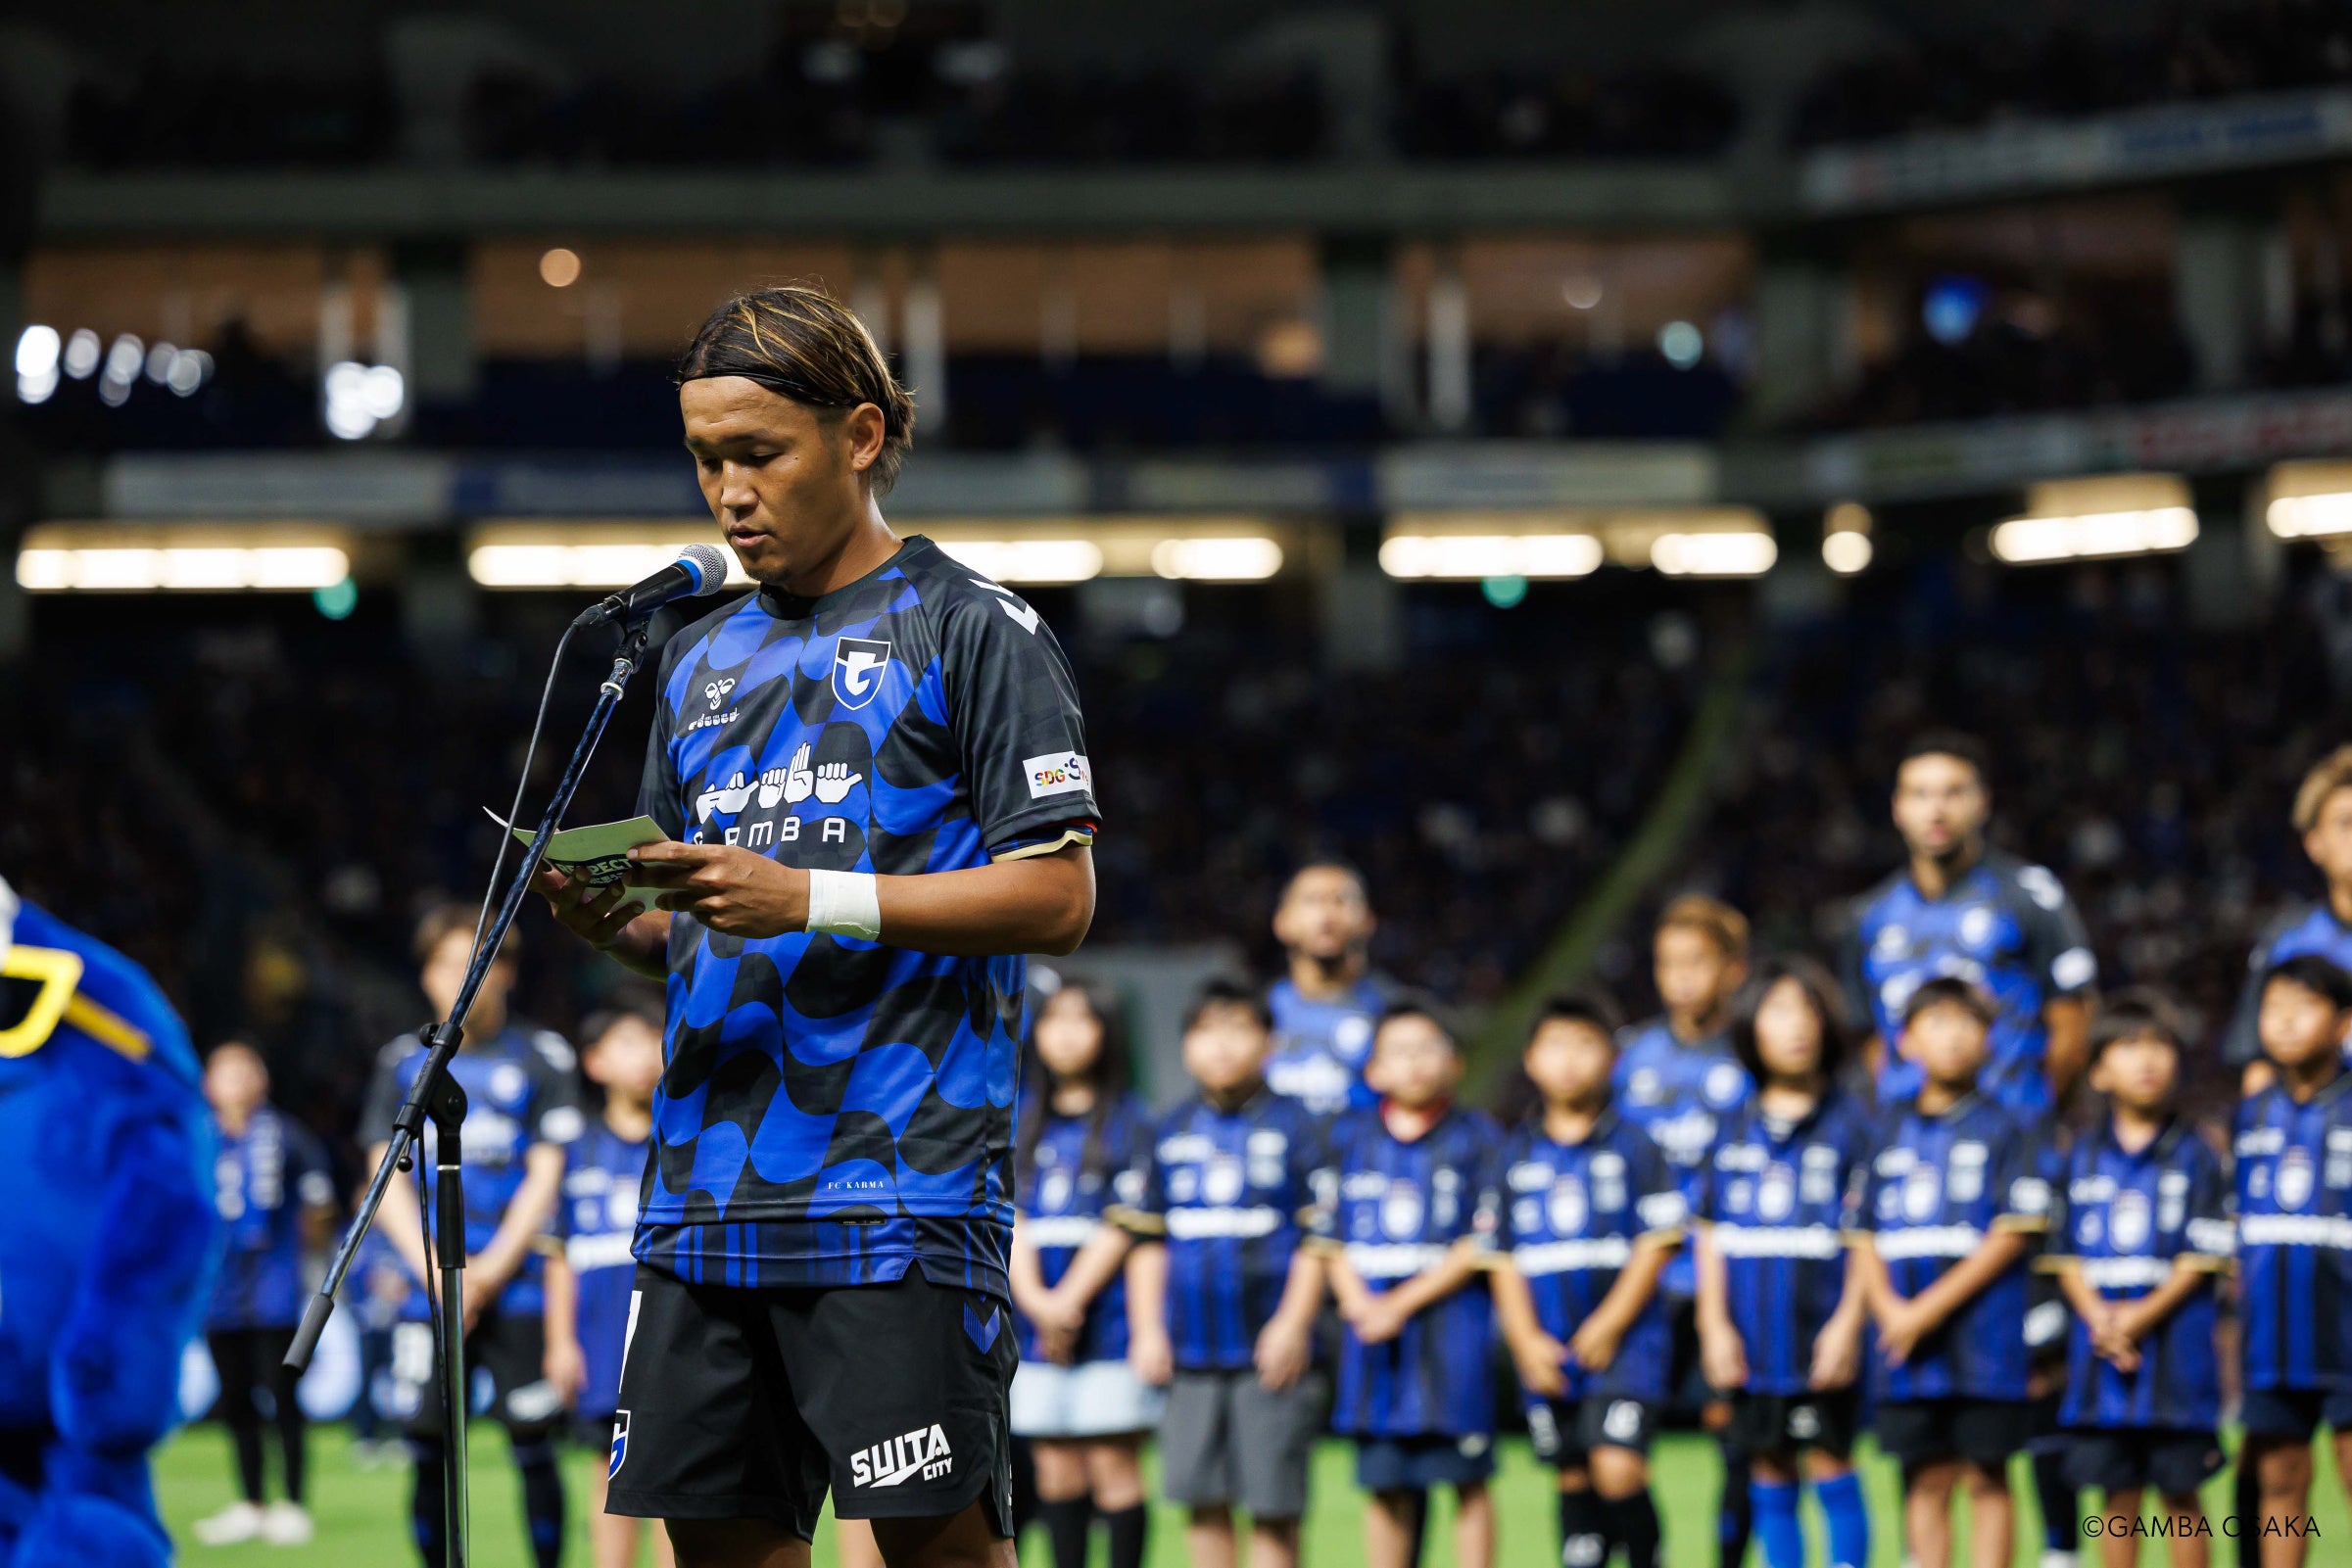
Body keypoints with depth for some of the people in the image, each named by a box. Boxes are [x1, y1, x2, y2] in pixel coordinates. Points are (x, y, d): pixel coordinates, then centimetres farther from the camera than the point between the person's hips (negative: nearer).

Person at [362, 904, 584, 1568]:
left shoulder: (540, 1057, 4)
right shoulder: (404, 1061, 12)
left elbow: (546, 1177, -1)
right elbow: (387, 1181, 9)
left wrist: (490, 1271, -9)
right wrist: (434, 1268, -5)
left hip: (515, 1285, -3)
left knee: (532, 1444, -6)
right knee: (428, 1450, -1)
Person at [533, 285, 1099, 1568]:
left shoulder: (970, 628, 0)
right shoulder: (701, 661, 20)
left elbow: (1056, 895, -8)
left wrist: (808, 898, -16)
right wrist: (607, 918, 0)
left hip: (902, 1169, -6)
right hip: (708, 1177, 7)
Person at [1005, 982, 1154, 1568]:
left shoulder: (1128, 1119, 3)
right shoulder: (1018, 1118, 14)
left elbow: (1123, 1225, -4)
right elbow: (1006, 1217, 6)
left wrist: (1070, 1300, -12)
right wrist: (1036, 1300, -9)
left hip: (1106, 1315, -4)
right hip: (1034, 1317, 4)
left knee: (1114, 1464, -6)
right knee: (1056, 1470, 4)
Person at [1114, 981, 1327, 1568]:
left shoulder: (1293, 1125, 1)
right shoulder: (1171, 1133, 12)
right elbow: (1147, 1239, 14)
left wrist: (1293, 1324, -11)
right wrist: (1147, 1328, 6)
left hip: (1270, 1350, -4)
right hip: (1191, 1351, 4)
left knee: (1273, 1507, -4)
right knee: (1202, 1500, 5)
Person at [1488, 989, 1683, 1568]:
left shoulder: (1632, 1147, 0)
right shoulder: (1514, 1156, 9)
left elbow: (1656, 1243, -4)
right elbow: (1503, 1258, 8)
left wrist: (1609, 1325, -11)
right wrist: (1526, 1340, -4)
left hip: (1623, 1341, -3)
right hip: (1546, 1352, 3)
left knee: (1617, 1469, -16)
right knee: (1574, 1478, 7)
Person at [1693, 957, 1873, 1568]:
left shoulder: (1849, 1122, 0)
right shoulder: (1734, 1129, 11)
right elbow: (1712, 1235, 12)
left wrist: (1848, 1323, -11)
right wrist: (1715, 1324, 3)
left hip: (1823, 1332, -4)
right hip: (1751, 1341, 4)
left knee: (1829, 1465, -4)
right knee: (1769, 1473, 7)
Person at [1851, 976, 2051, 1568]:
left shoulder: (2000, 1130, 1)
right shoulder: (1892, 1132, 13)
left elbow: (2013, 1234, -7)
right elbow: (1866, 1235, 12)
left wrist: (1931, 1307, -13)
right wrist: (1887, 1306, -7)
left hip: (1982, 1337, -4)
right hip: (1906, 1342, 4)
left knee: (1985, 1476, -1)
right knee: (1927, 1479, 6)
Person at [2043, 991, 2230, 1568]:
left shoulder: (2194, 1157, 0)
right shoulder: (2084, 1158, 10)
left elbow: (2202, 1260, -6)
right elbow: (2066, 1257, 6)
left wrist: (2141, 1316, -16)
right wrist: (2099, 1319, -11)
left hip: (2176, 1352, -3)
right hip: (2101, 1359, 3)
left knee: (2179, 1493, 1)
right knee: (2118, 1495, 7)